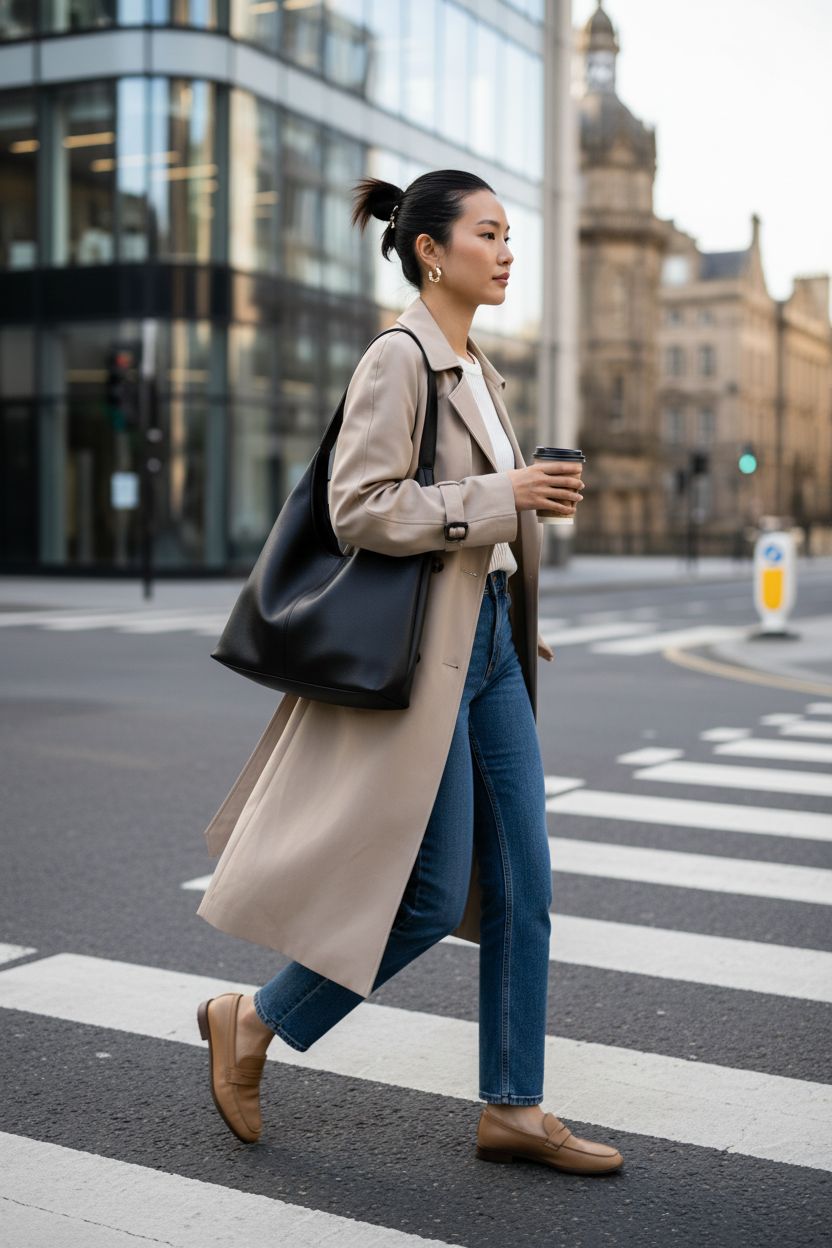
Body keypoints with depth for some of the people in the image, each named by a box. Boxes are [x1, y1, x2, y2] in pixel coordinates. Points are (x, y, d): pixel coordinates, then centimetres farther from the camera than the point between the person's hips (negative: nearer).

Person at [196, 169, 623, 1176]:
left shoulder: (477, 369, 16)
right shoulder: (397, 359, -13)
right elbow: (359, 507, -21)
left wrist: (532, 498, 11)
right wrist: (498, 498, -19)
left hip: (490, 646, 9)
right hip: (422, 650, -9)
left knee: (522, 886, 8)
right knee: (432, 896, -3)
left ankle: (514, 1108, 19)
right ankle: (250, 1020, 18)